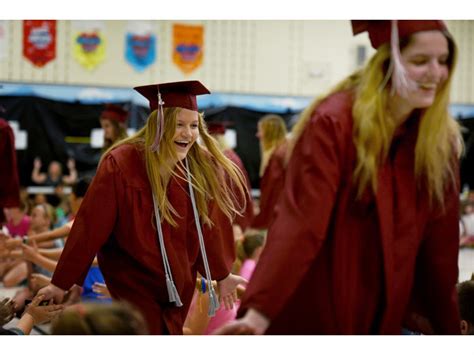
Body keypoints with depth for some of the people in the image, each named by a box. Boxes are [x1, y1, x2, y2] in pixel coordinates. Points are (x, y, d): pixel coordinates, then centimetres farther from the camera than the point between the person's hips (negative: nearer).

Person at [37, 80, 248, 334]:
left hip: (178, 288, 4)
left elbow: (208, 226, 6)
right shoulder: (121, 164, -21)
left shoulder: (204, 167, -9)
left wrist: (222, 275, 15)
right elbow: (91, 225, -18)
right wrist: (62, 283, -15)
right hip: (134, 283, -4)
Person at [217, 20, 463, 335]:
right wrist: (259, 312, -36)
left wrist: (449, 327, 4)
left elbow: (441, 244, 2)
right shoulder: (333, 124, -18)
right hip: (317, 312, -4)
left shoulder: (441, 140, -3)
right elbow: (299, 223, -27)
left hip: (392, 313, 4)